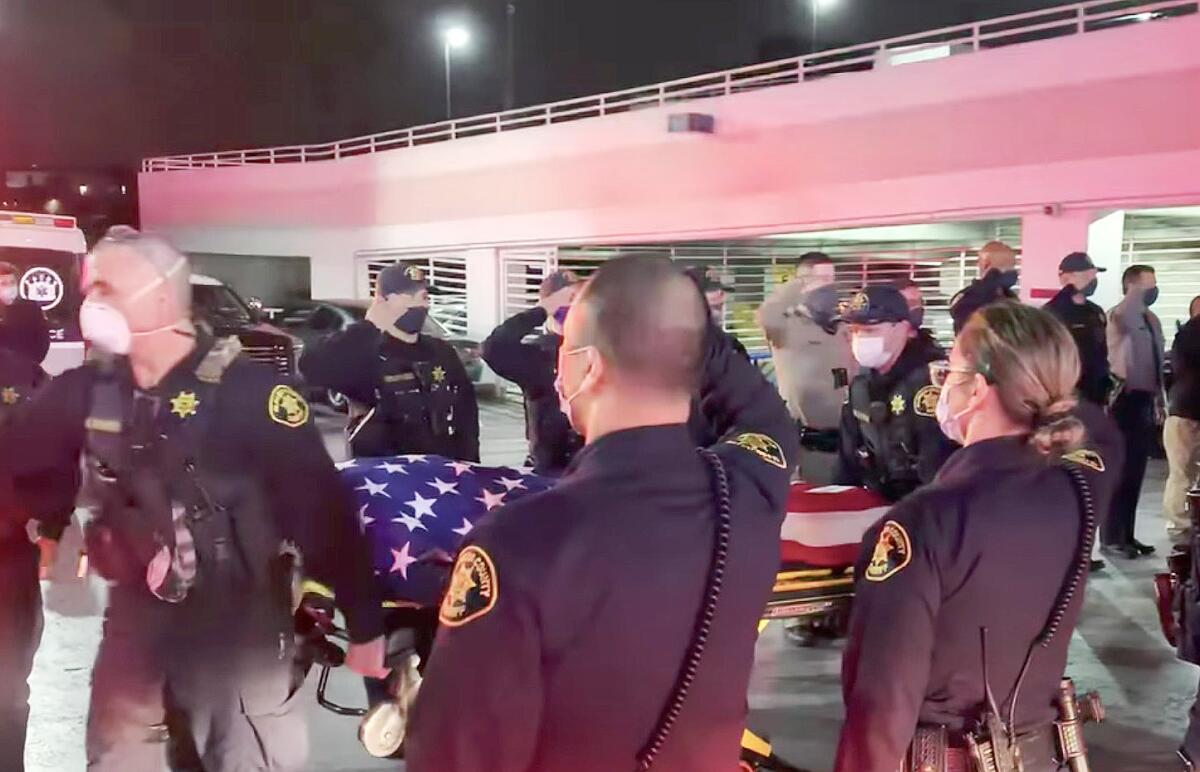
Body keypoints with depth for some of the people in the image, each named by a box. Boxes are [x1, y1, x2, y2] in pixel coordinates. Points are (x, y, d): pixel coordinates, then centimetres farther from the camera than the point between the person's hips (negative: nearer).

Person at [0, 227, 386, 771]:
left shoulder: (248, 392, -19)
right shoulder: (90, 389, -1)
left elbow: (322, 510, -19)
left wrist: (364, 623, -18)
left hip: (238, 622, -5)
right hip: (136, 618, 5)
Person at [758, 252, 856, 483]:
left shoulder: (842, 327, 10)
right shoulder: (790, 327, -8)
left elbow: (857, 380, 17)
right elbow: (766, 317, -27)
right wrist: (800, 286, -16)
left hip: (845, 440, 7)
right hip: (808, 444, -6)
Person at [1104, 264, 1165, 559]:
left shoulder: (1152, 320, 16)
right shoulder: (1119, 315, -10)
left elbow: (1156, 362, 19)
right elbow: (1125, 314, -37)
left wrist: (1159, 402, 17)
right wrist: (1141, 289, -23)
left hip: (1145, 401, 8)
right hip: (1127, 400, -8)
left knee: (1135, 472, 12)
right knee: (1119, 471, -3)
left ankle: (1127, 535, 20)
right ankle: (1111, 538, 4)